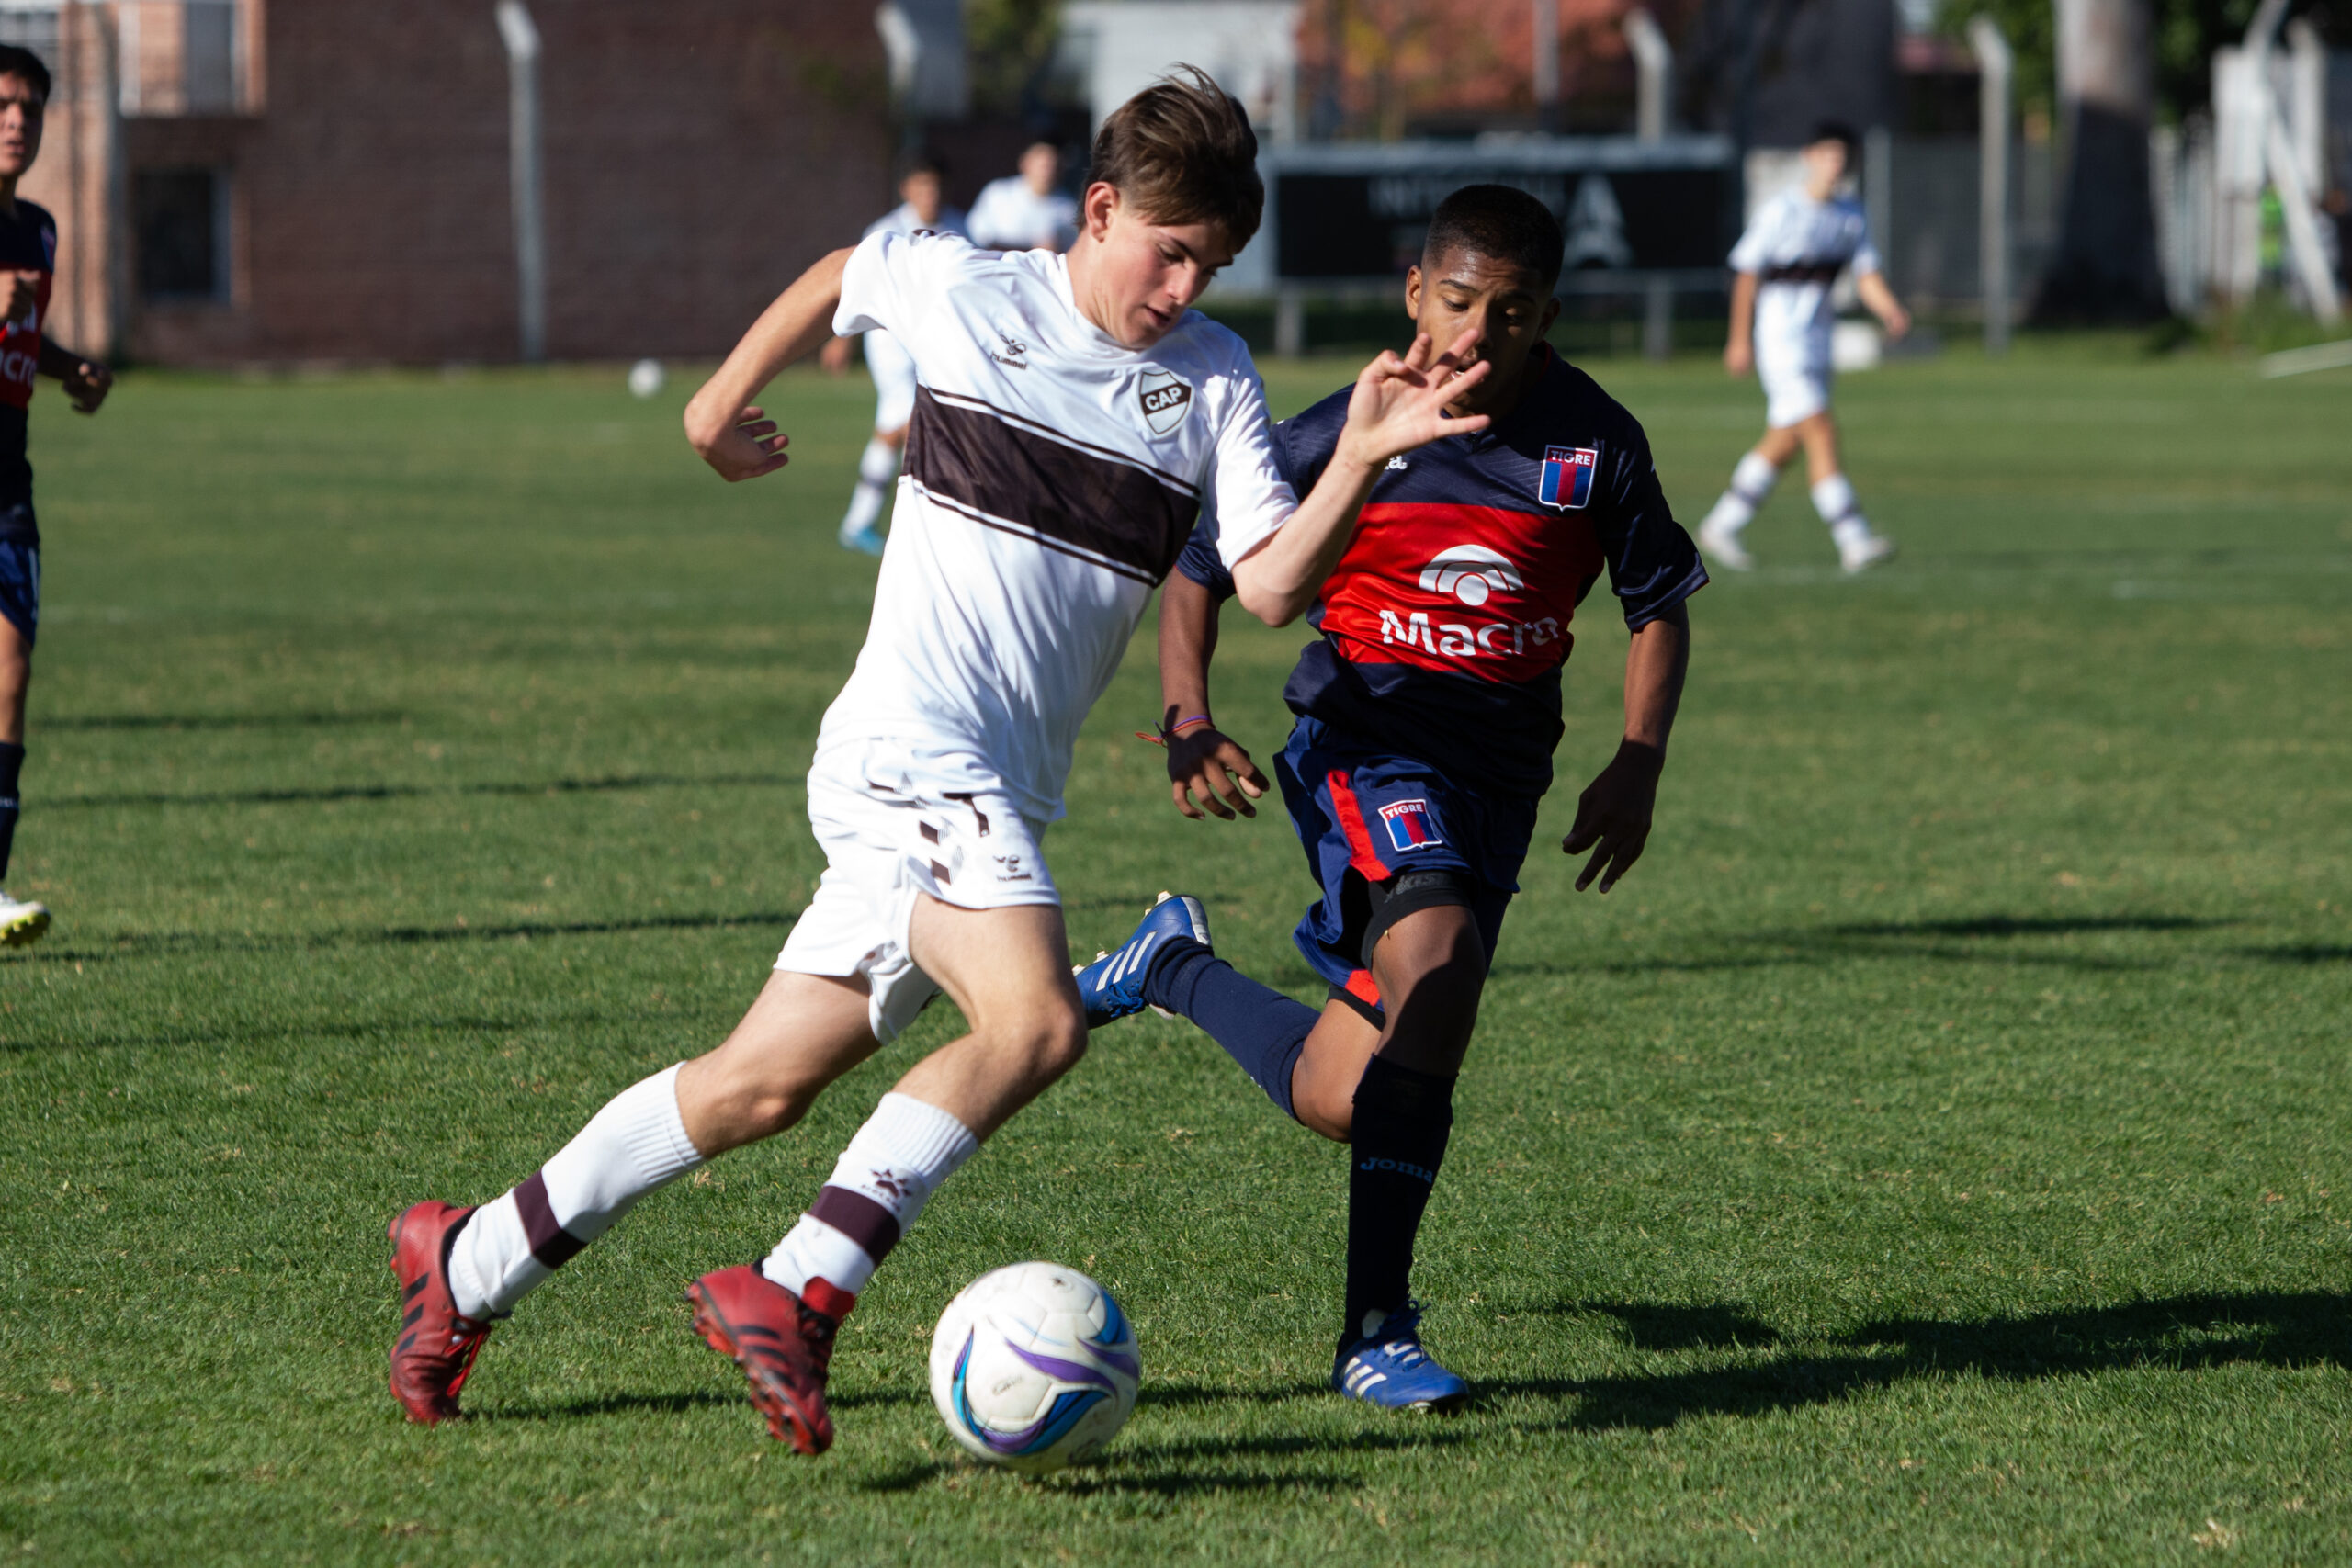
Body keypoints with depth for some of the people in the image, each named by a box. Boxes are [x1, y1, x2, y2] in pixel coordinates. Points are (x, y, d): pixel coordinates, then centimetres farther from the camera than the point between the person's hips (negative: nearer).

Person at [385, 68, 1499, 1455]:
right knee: (1037, 1021, -27)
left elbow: (1272, 585, -5)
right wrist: (729, 398, 28)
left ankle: (470, 1266, 20)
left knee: (765, 1086, 7)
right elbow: (842, 276, 22)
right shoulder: (962, 292, 0)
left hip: (1007, 793, 5)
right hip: (912, 752, -5)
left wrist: (1364, 457, -18)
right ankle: (800, 1293, -24)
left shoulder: (1214, 381, 6)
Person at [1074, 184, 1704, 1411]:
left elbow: (1658, 609, 11)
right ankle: (1376, 1332, -27)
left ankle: (1176, 966, 35)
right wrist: (1188, 722, -13)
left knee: (1339, 1100, 2)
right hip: (1369, 742, -4)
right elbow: (1199, 571, 3)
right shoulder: (1342, 438, -8)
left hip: (1498, 774, 4)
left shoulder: (1594, 444, -2)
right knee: (1437, 957, -32)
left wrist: (1635, 770, -3)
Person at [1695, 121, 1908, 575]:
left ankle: (1720, 527, 27)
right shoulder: (1780, 211, -11)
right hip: (1780, 331, -8)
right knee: (1821, 435, -15)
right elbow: (1746, 274, -6)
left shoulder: (1850, 215, 8)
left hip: (1817, 333, 8)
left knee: (1783, 443, 14)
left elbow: (1867, 276, 5)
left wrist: (1892, 311, -15)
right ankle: (1854, 542, -20)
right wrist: (1740, 340, -6)